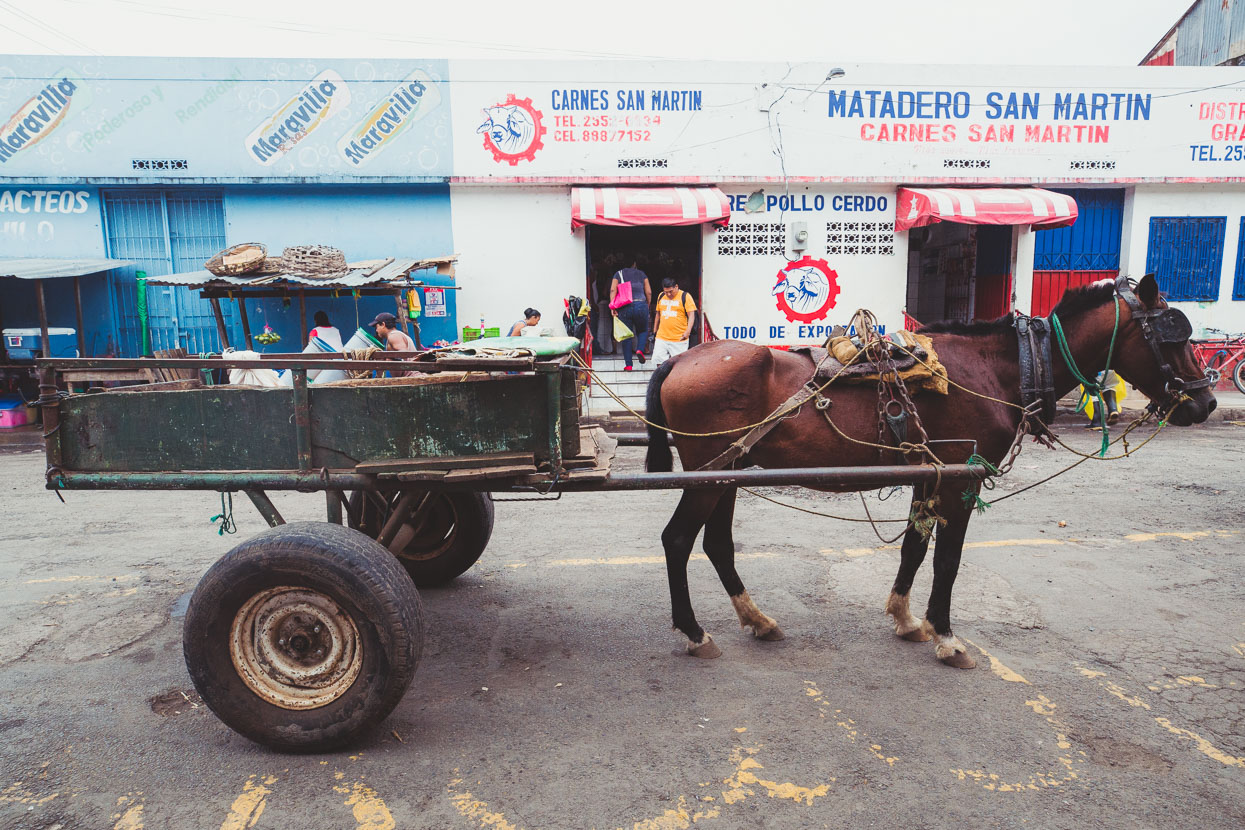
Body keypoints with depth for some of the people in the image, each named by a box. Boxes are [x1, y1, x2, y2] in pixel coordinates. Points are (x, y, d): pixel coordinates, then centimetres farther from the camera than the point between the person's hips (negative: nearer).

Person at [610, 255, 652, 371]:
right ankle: (640, 349, -10)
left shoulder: (618, 274, 11)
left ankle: (628, 365, 3)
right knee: (643, 331, 20)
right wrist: (647, 305, 20)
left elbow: (613, 290, -3)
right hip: (640, 305, 0)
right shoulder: (642, 274, 13)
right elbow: (649, 292, 7)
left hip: (624, 308, 0)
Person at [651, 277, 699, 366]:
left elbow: (691, 315, -10)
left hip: (679, 339, -4)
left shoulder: (685, 296, -4)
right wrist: (654, 332, 20)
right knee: (659, 361, 0)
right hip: (661, 338, 4)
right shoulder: (661, 296, 11)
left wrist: (688, 331, -24)